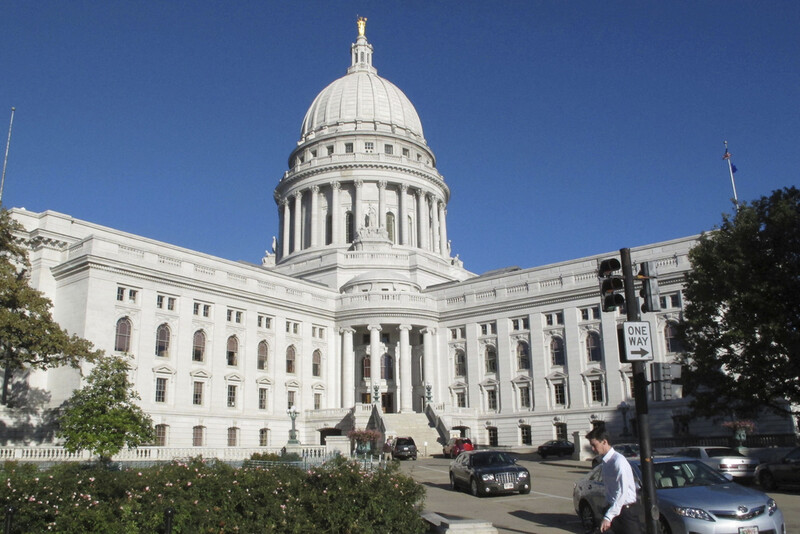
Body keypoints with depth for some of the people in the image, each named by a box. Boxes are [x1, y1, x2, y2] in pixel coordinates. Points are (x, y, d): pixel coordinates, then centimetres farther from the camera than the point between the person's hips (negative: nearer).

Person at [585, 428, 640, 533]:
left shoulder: (619, 461, -18)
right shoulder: (605, 461, 8)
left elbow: (621, 492, -23)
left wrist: (608, 517, -25)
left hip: (624, 510, -8)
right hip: (614, 509, 8)